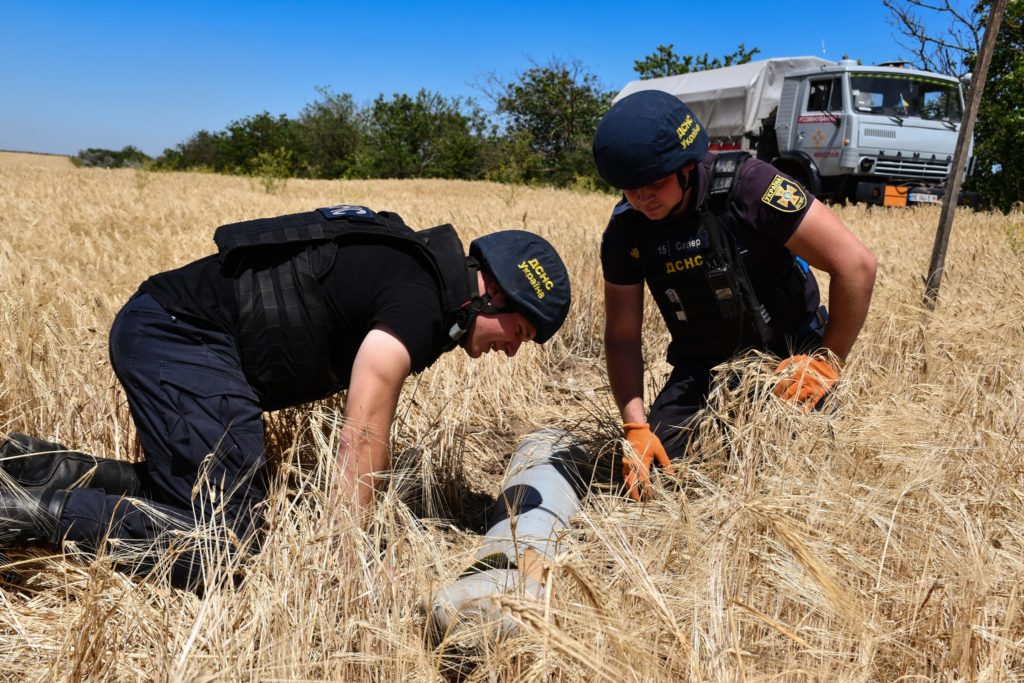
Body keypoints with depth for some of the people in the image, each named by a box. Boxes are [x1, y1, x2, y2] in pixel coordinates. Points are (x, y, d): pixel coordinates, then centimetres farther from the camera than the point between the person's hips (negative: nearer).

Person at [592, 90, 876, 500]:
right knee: (650, 472, -6)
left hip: (788, 362, -3)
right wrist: (636, 428, -13)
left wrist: (828, 361, -16)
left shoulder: (746, 187, -24)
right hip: (700, 371, 4)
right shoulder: (625, 230, -9)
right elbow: (622, 337, -4)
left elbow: (856, 265, -22)